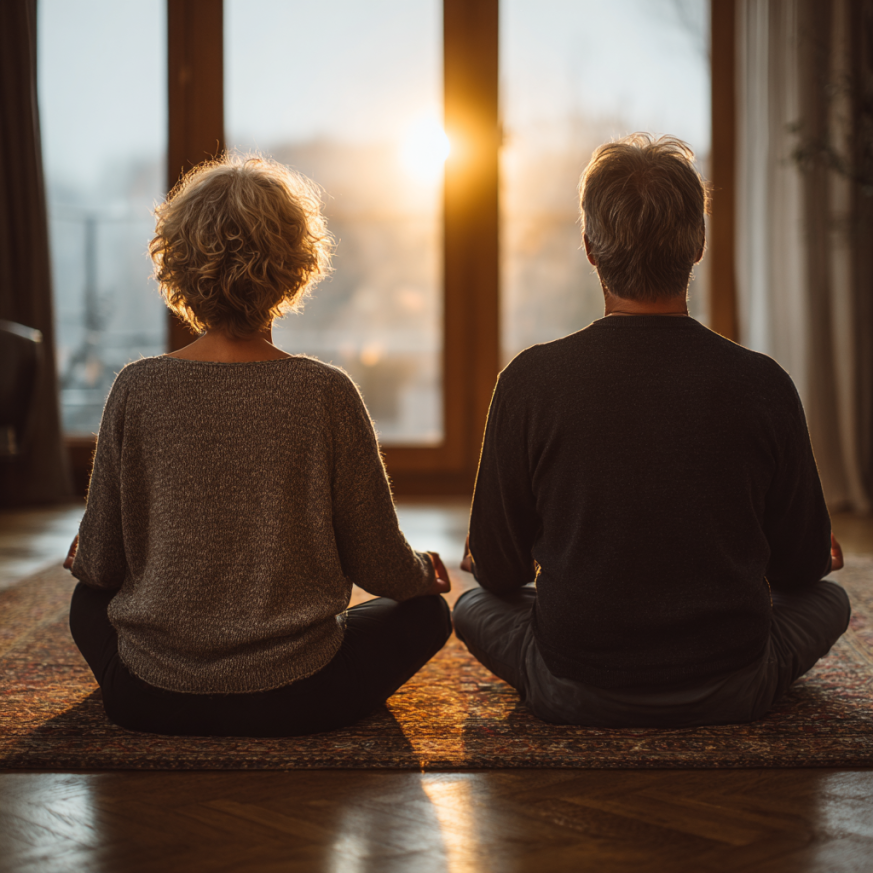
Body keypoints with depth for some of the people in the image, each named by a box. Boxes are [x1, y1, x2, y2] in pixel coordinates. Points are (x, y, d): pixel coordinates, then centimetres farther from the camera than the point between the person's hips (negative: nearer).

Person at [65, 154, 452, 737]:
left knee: (89, 602, 33)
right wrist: (425, 569, 16)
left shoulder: (139, 389, -12)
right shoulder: (326, 394, -16)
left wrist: (82, 557, 22)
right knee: (425, 611, 23)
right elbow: (380, 567, -7)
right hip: (292, 702, 0)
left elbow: (100, 565, -3)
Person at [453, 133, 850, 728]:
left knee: (474, 604, 29)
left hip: (575, 700, 0)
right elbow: (800, 569, 1)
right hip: (730, 700, 1)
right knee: (829, 598, 28)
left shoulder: (530, 382, -13)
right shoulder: (762, 384, -12)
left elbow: (499, 572, -3)